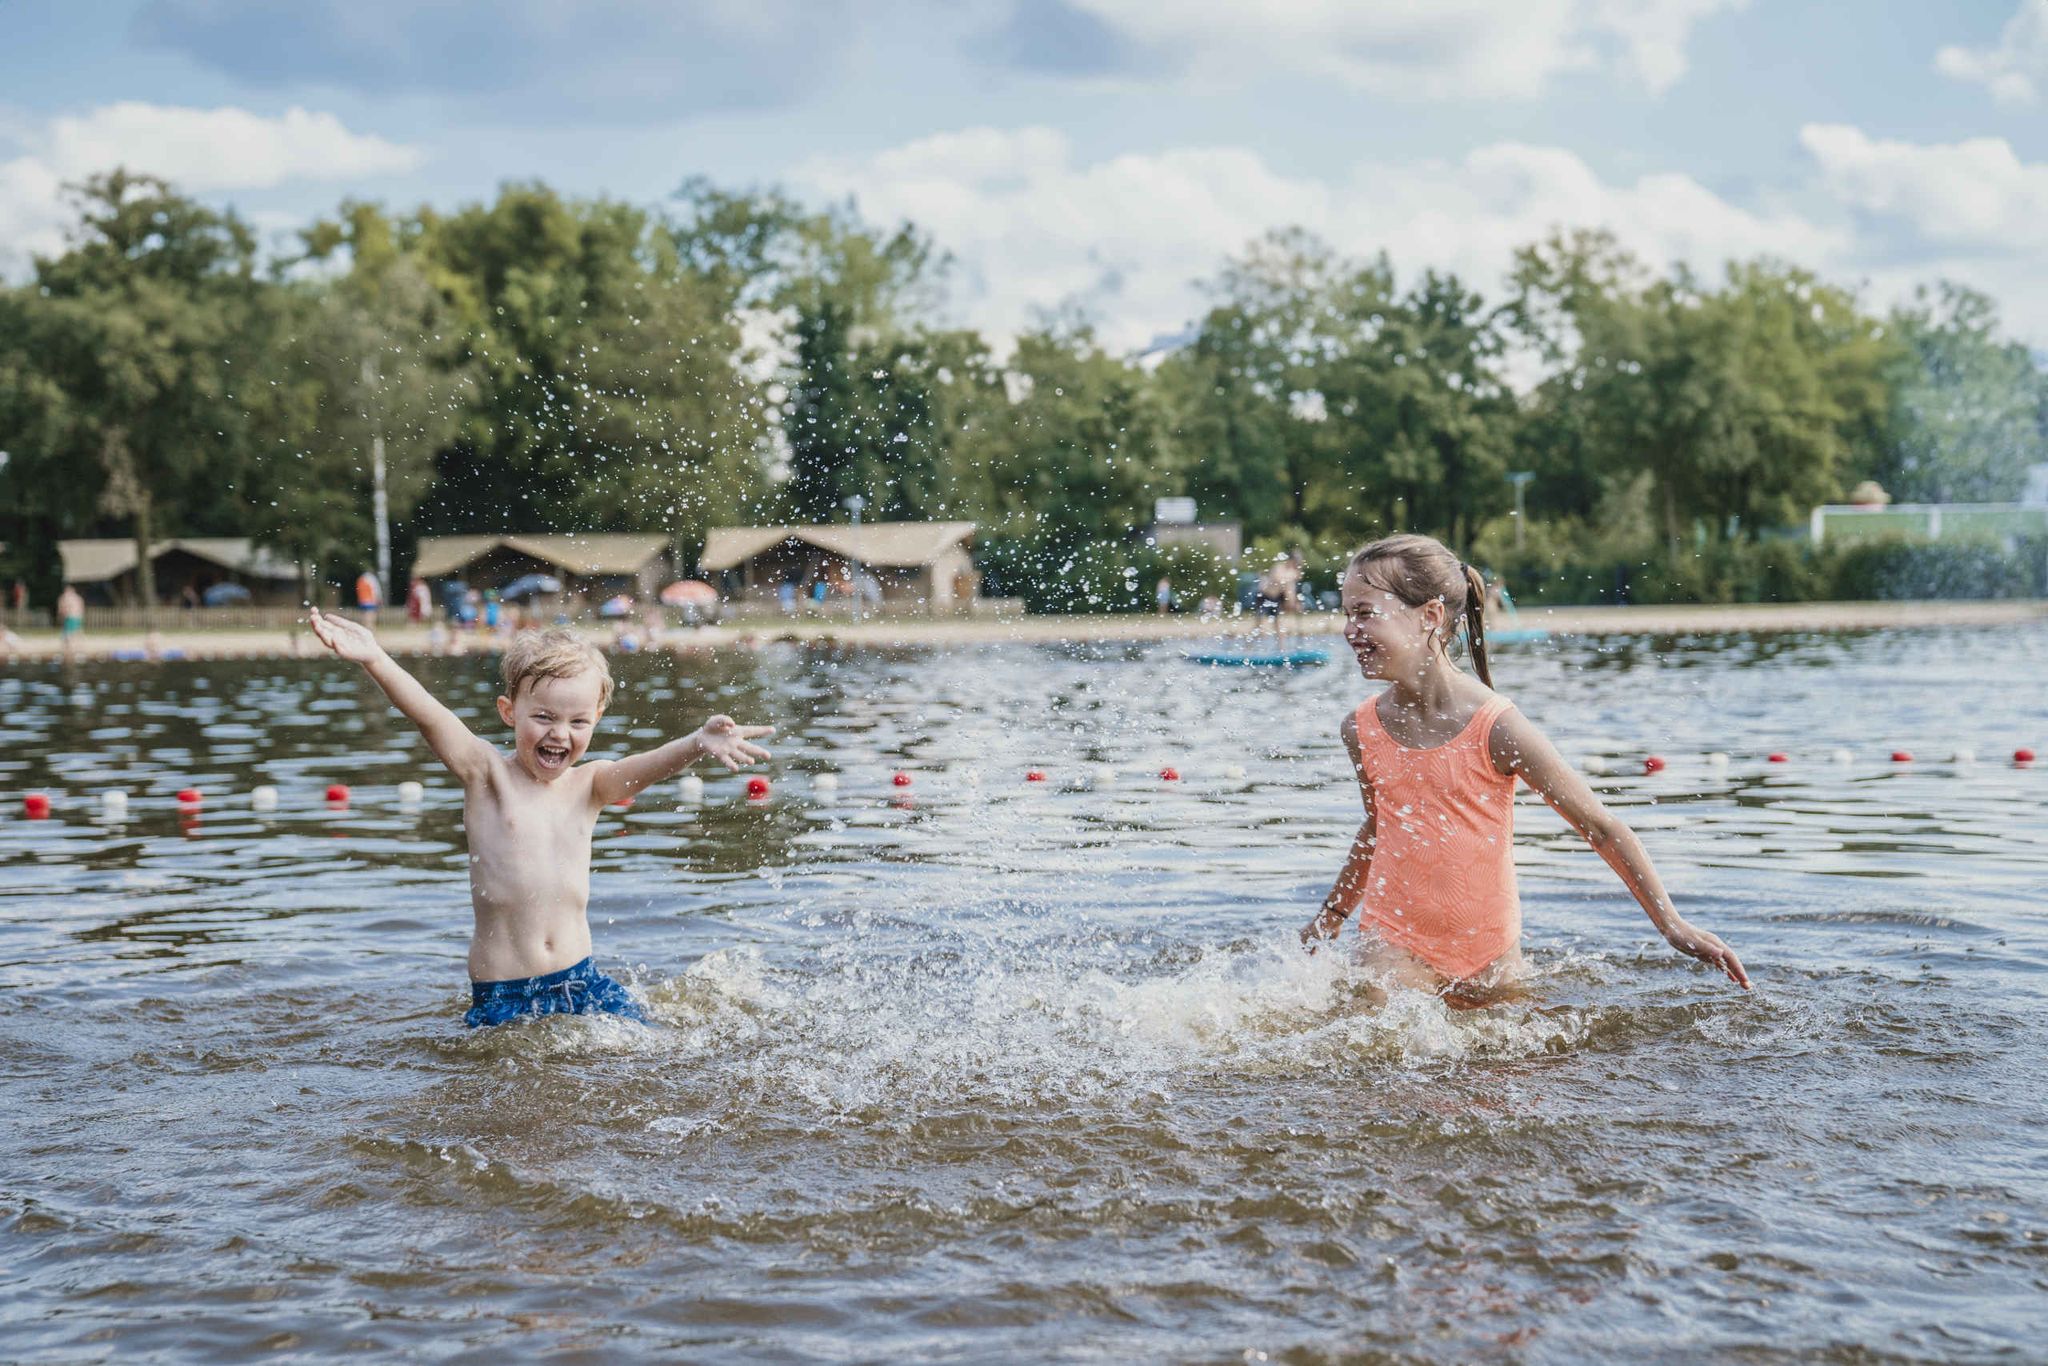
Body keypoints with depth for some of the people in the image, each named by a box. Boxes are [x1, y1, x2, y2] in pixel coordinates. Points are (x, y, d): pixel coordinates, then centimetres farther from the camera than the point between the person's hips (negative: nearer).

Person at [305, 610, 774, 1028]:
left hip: (581, 980, 3)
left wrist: (698, 743, -40)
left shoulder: (591, 784, 3)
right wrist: (375, 660, -39)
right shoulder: (486, 774, -5)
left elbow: (652, 764, -17)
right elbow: (430, 716, -22)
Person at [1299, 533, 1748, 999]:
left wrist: (1673, 925, -11)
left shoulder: (1495, 727, -17)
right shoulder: (1362, 729, -4)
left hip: (1490, 948, -2)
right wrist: (1334, 913, 28)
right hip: (1396, 943, 2)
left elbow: (1600, 826, -10)